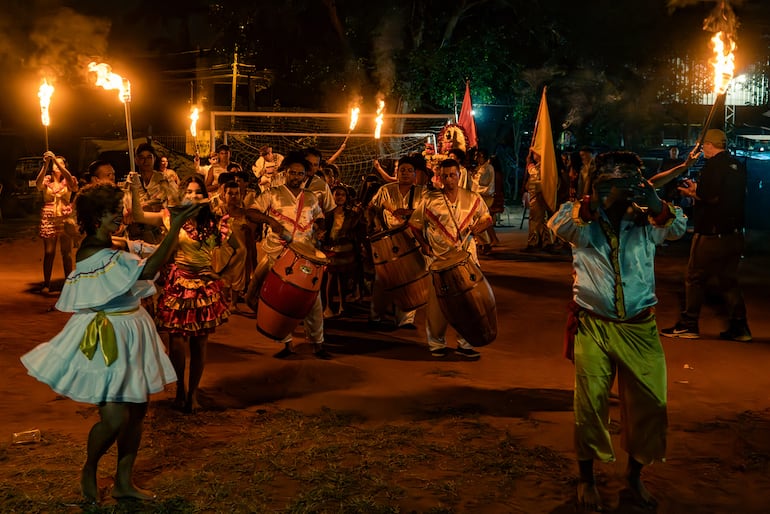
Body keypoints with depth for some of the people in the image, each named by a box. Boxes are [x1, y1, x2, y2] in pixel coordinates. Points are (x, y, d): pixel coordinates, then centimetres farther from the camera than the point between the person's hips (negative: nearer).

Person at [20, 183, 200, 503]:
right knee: (114, 419, -10)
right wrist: (175, 228, -35)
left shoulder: (108, 248, 8)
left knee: (137, 411, 13)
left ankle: (124, 482, 26)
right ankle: (89, 471, 20)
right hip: (106, 340, -10)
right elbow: (147, 271, -34)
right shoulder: (95, 256, -23)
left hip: (130, 334, 10)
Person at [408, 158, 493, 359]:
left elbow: (487, 218, 14)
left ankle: (465, 343, 15)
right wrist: (424, 244, -1)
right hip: (439, 259, -1)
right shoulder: (430, 200, -1)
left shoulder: (473, 199, 3)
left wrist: (478, 227, -7)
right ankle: (437, 343, 19)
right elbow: (414, 223, 9)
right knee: (437, 303, 3)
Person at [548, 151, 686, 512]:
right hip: (593, 326, -2)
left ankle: (635, 473, 28)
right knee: (591, 403, -1)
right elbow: (558, 225, -20)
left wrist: (655, 204, -32)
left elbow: (677, 228, -11)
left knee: (649, 404, 5)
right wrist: (600, 201, -37)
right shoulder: (582, 220, 2)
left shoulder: (645, 222, 8)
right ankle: (586, 478, 18)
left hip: (639, 328, 2)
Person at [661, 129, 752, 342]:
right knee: (729, 280, 13)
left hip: (712, 234, -8)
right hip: (735, 234, 8)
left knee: (695, 278, 2)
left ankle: (688, 325, 6)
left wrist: (693, 192, -3)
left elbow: (711, 197, -22)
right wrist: (699, 190, 19)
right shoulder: (737, 166, 12)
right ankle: (739, 327, 12)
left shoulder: (713, 165, -13)